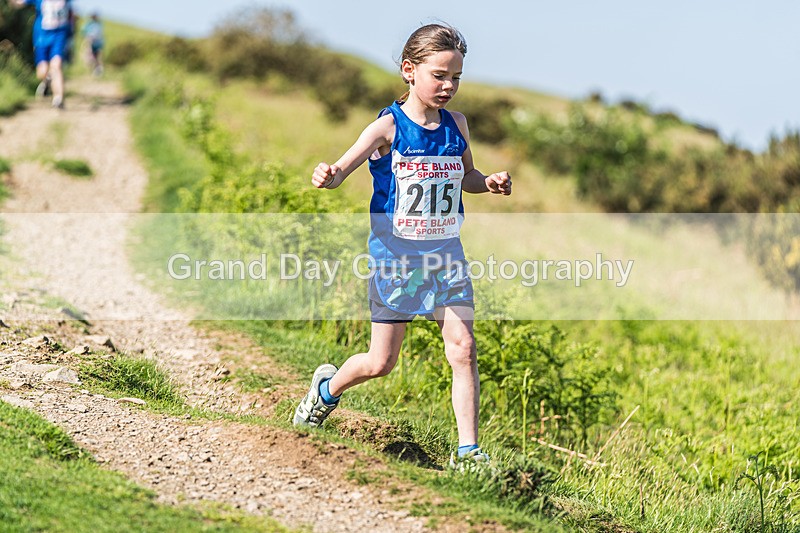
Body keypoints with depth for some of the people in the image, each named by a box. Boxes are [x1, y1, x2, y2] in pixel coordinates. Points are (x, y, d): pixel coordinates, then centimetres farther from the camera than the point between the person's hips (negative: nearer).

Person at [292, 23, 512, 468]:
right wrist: (326, 177, -42)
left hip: (446, 255, 4)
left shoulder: (456, 125, 4)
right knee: (380, 363, 2)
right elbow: (342, 169, -19)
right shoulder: (388, 127, -11)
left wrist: (491, 182, -1)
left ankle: (468, 451, -1)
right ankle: (328, 388, 34)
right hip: (396, 257, -4)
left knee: (463, 349, -8)